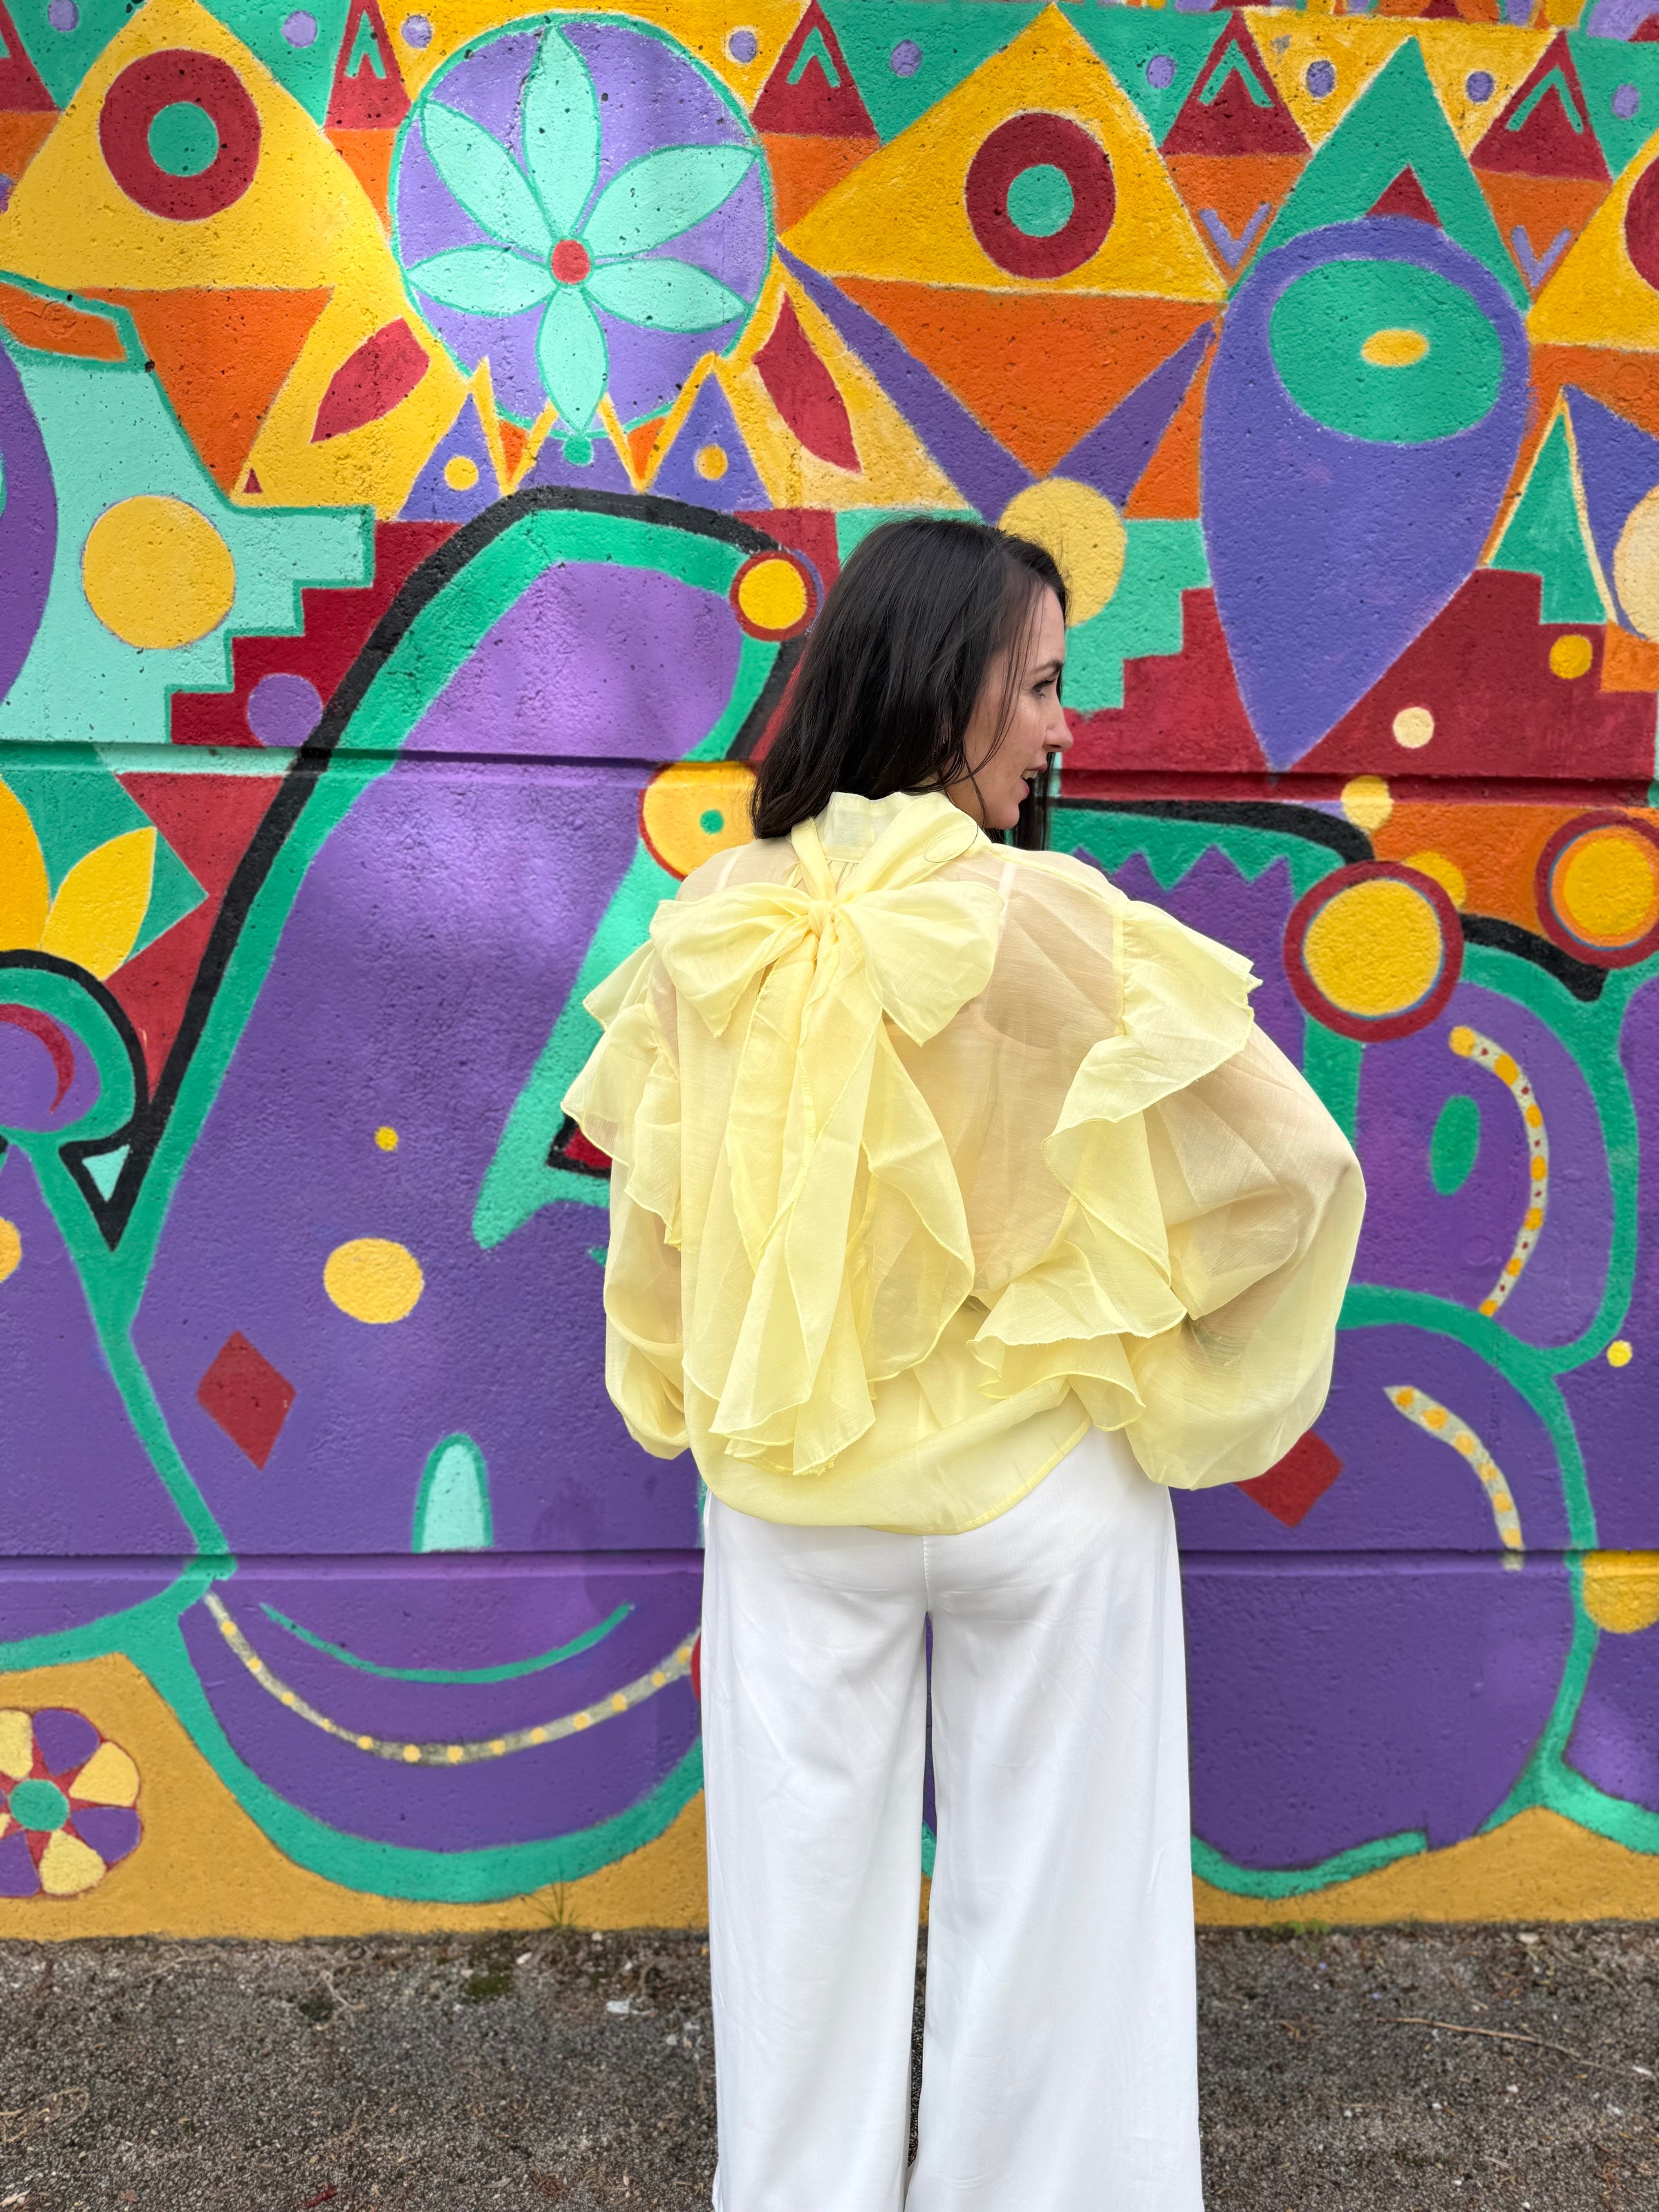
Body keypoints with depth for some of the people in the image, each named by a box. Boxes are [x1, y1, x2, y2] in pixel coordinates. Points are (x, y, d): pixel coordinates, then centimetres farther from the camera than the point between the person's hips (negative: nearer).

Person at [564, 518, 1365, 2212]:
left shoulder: (708, 932, -8)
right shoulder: (1050, 924, -19)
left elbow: (651, 1213, 0)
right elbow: (1288, 1166, -15)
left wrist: (692, 1406, 16)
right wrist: (1181, 1380, 1)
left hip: (789, 1489, 3)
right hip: (1039, 1483, -3)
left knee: (807, 1892, 21)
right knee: (1046, 1903, 18)